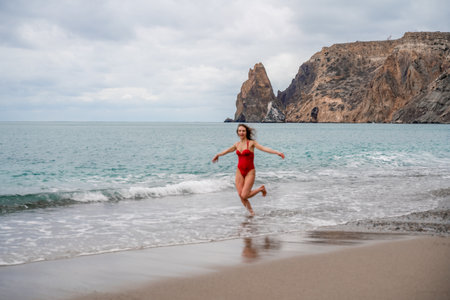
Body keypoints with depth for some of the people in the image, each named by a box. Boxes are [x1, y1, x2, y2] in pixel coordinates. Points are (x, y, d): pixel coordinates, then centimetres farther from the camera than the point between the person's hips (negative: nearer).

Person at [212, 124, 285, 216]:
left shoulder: (251, 143, -6)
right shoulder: (237, 144, 8)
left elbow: (263, 148, -19)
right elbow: (227, 150, 27)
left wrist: (277, 152, -33)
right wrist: (218, 155, 44)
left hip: (250, 172, -5)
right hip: (239, 172, 5)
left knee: (244, 195, -14)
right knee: (241, 196, -3)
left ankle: (261, 189, 12)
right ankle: (251, 212, 20)